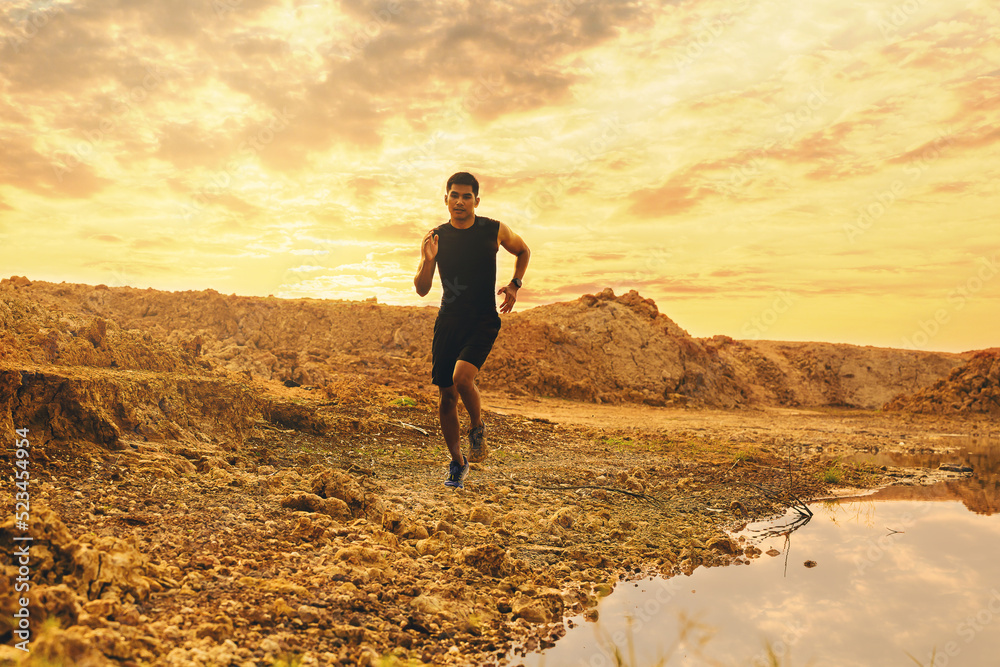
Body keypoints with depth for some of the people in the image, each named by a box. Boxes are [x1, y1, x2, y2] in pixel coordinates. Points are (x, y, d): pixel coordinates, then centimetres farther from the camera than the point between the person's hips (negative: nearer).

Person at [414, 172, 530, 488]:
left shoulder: (494, 230, -2)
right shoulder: (435, 237, 1)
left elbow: (523, 251, 18)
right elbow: (421, 289, 0)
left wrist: (514, 284, 4)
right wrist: (427, 261, -18)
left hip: (483, 320, -3)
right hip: (448, 320, 3)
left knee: (462, 377, -26)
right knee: (446, 394, 5)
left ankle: (477, 428, 6)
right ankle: (457, 463, 24)